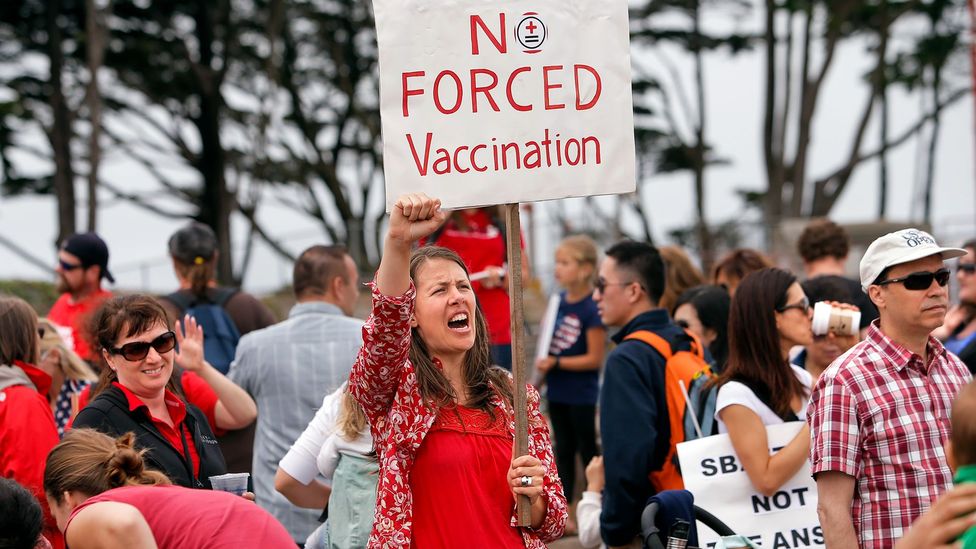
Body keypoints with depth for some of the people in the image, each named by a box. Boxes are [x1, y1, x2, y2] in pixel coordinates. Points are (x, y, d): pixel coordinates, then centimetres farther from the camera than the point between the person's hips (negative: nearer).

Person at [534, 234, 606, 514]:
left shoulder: (592, 308, -17)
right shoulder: (559, 301, 4)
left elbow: (594, 358, -16)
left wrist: (556, 363, -19)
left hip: (582, 394, -7)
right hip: (558, 390, 7)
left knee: (587, 450, 4)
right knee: (563, 451, 12)